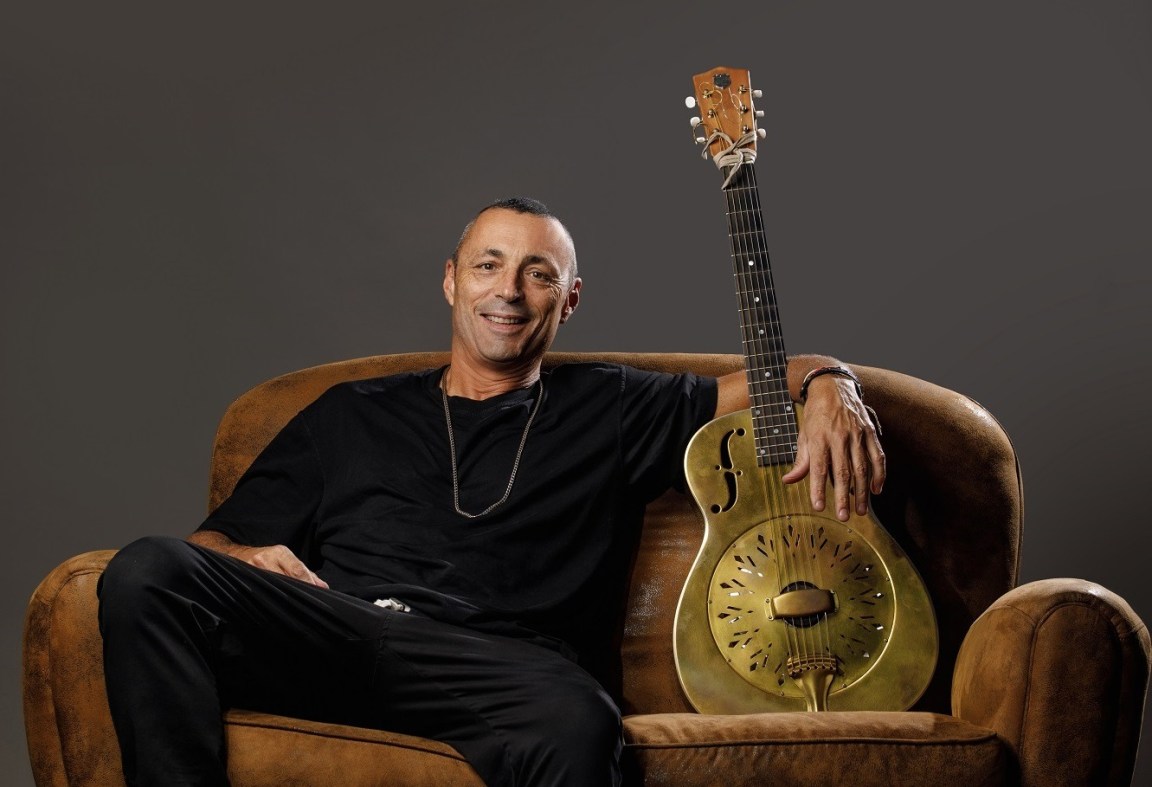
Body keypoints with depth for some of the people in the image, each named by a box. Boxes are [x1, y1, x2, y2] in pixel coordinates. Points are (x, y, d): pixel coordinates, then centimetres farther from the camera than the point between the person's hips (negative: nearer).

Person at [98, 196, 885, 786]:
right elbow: (216, 538, 28)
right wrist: (245, 559, 3)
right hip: (329, 630, 2)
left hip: (501, 663, -2)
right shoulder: (348, 413, 30)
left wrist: (830, 389, 1)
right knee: (148, 572, -27)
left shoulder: (608, 410, 26)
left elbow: (797, 375, 26)